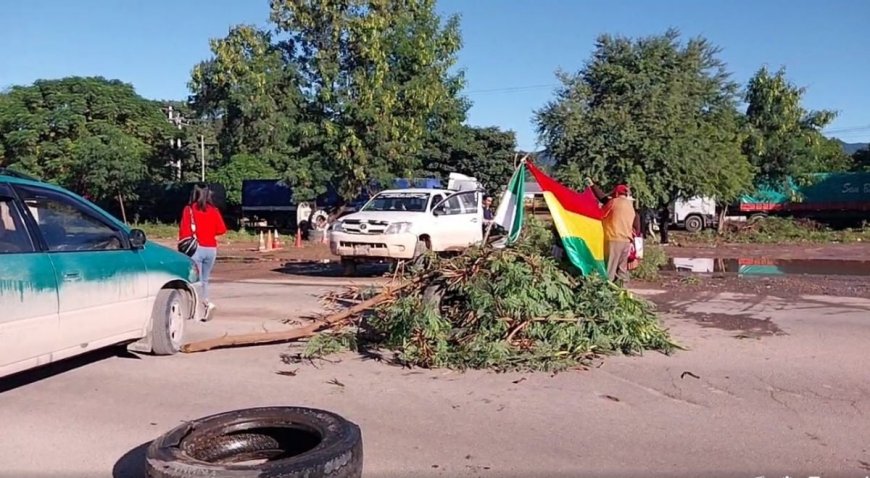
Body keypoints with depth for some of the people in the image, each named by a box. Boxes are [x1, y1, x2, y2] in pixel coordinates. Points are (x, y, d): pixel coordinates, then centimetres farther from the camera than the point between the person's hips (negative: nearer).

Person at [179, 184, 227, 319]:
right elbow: (222, 229, 2)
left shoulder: (189, 209, -5)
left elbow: (184, 230, -8)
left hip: (196, 248, -4)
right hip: (211, 249, 4)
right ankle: (203, 305, 11)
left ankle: (207, 303, -23)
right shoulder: (214, 210, 4)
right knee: (204, 280, 15)